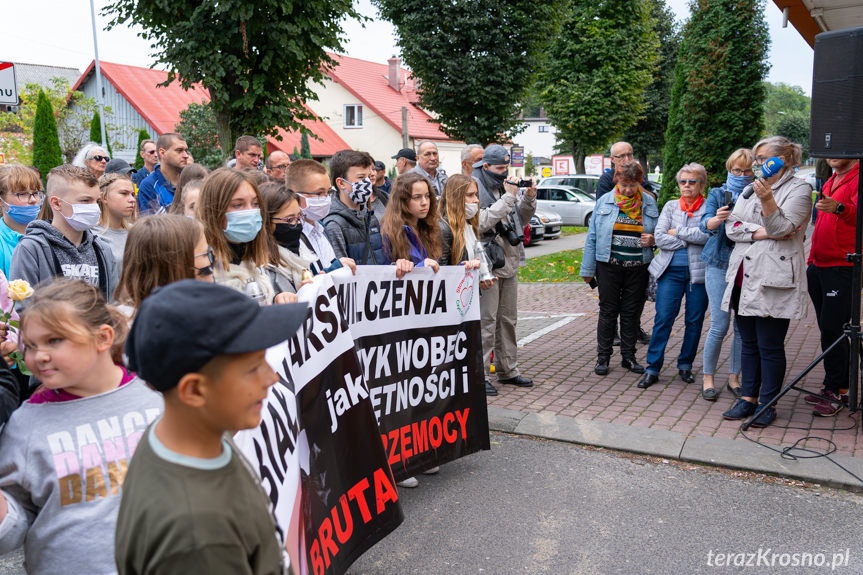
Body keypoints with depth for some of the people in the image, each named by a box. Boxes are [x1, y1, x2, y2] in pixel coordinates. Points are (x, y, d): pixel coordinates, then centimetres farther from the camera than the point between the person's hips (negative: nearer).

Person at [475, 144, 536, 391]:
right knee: (485, 321, -6)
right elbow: (481, 222, -24)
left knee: (508, 319, 15)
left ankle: (508, 370, 26)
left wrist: (529, 199, 2)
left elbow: (521, 219, 20)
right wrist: (508, 198, -21)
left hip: (509, 263, 8)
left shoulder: (506, 186, 14)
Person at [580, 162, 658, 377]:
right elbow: (592, 237, 2)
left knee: (632, 312, 9)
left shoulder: (649, 203, 5)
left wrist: (653, 240, -9)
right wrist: (588, 269, 1)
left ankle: (629, 356, 21)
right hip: (609, 265, -1)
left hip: (638, 267, 1)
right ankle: (603, 357, 15)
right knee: (608, 311, 4)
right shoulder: (604, 201, 1)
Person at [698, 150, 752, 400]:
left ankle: (734, 377, 20)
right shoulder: (717, 194, 4)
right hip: (720, 264, -2)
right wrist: (717, 219, -35)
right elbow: (706, 224, -12)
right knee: (720, 325, -5)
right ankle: (707, 377, 10)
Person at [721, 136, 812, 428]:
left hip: (773, 281, -6)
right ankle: (748, 398, 21)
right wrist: (760, 232, -10)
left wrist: (767, 200, -28)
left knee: (770, 346, 0)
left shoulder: (799, 190, -1)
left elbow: (782, 228, -13)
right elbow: (731, 226, 6)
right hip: (744, 277, 6)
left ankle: (767, 404, 12)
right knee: (749, 343, 12)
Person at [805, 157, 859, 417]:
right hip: (819, 266, 8)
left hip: (843, 267, -8)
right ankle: (839, 386, 21)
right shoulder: (830, 182, 19)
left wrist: (839, 207, -49)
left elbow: (857, 212, -29)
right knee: (828, 330, 12)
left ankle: (833, 392, 2)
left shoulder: (857, 179, -8)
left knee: (833, 330, -7)